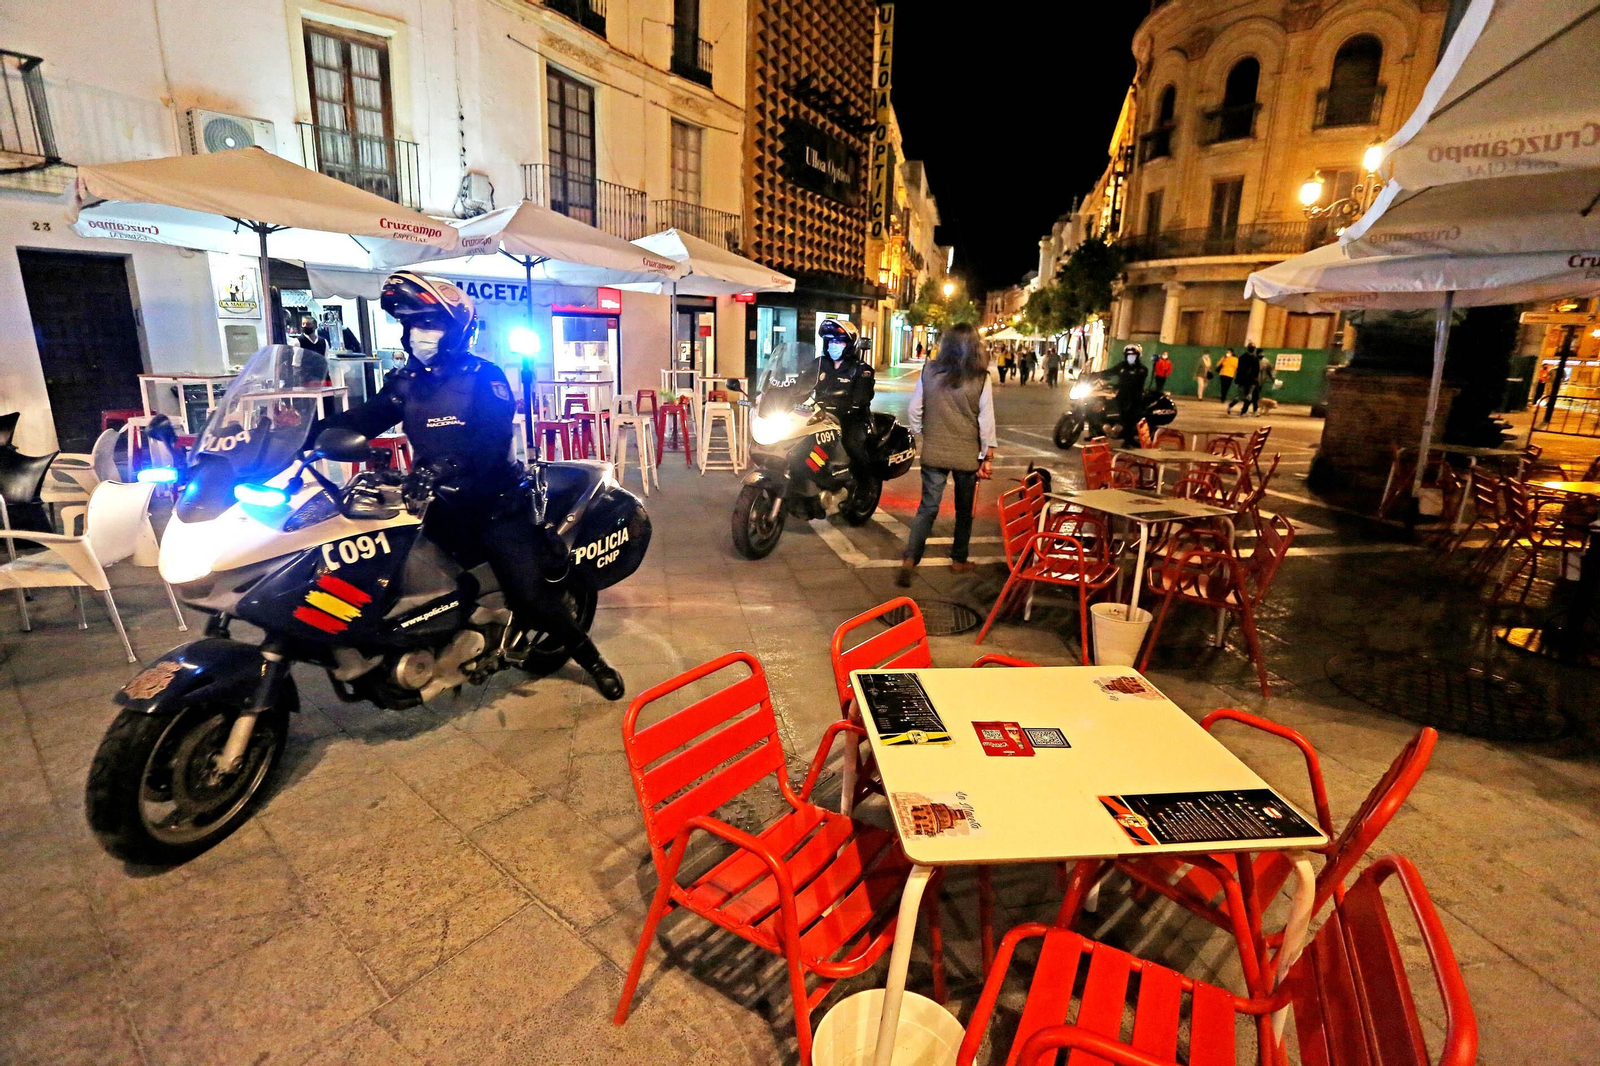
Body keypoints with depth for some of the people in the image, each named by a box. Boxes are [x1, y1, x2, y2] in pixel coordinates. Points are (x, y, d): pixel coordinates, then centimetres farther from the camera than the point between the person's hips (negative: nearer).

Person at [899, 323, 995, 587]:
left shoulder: (930, 372, -4)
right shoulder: (981, 379, -9)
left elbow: (915, 409, 2)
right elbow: (987, 420, -7)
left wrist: (922, 434, 16)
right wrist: (988, 457, -1)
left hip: (933, 453, 1)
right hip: (967, 455, -1)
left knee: (928, 507, 5)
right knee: (964, 510, 15)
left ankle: (909, 560, -8)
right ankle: (959, 560, 27)